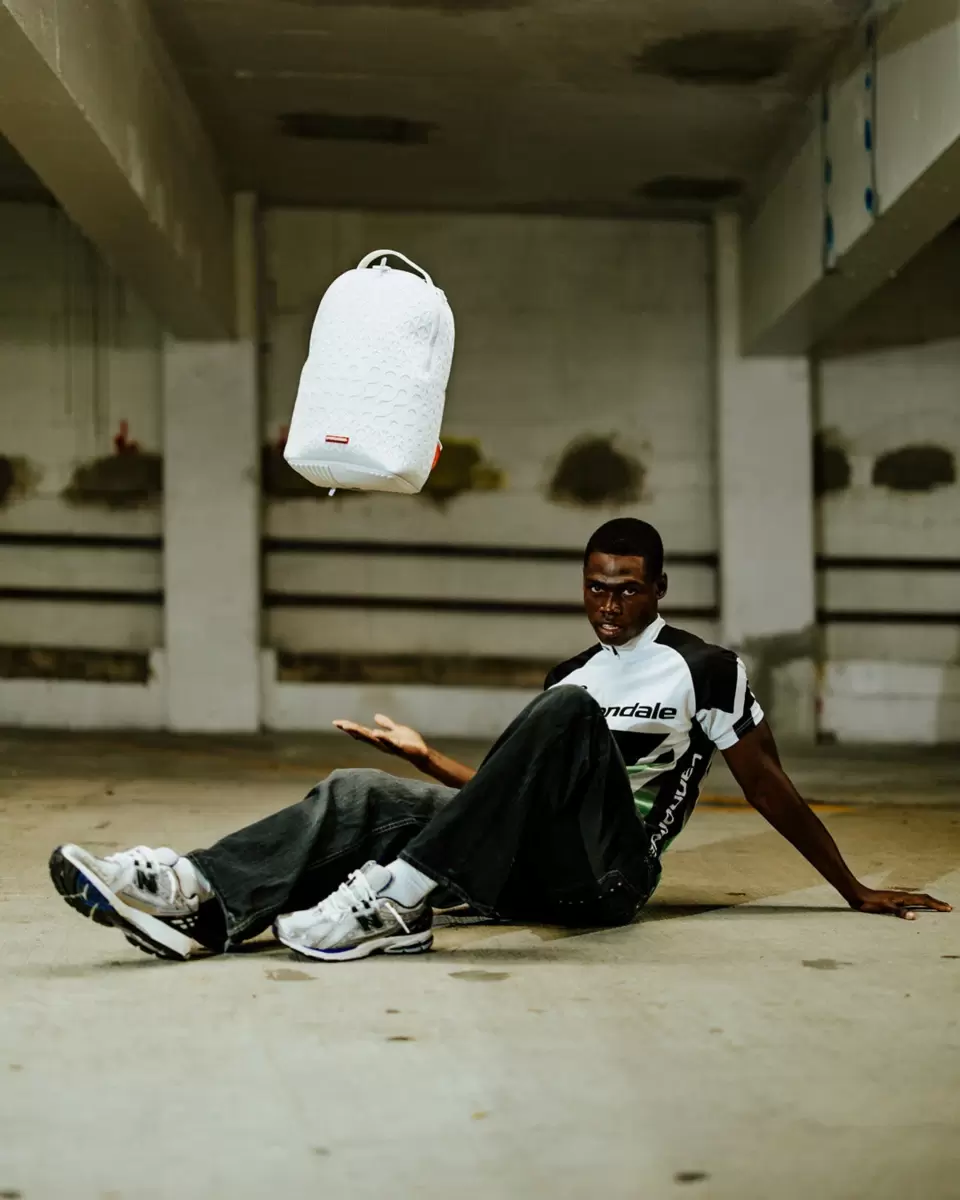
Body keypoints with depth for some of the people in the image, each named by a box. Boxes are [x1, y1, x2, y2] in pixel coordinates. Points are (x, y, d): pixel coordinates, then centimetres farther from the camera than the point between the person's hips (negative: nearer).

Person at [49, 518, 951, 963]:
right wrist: (429, 758, 19)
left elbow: (769, 788, 9)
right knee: (360, 795, -17)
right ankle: (201, 904, -42)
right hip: (531, 873, 6)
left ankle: (398, 900, -42)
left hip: (610, 873, -6)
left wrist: (858, 894, 8)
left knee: (568, 713, -32)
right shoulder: (572, 675, 25)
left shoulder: (705, 670, 7)